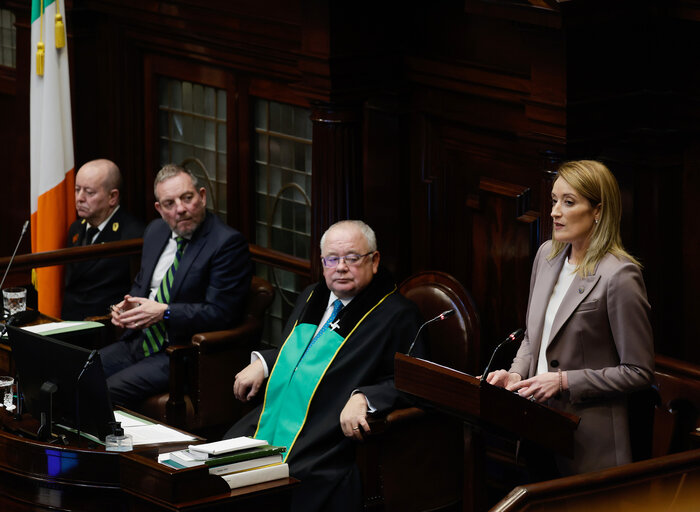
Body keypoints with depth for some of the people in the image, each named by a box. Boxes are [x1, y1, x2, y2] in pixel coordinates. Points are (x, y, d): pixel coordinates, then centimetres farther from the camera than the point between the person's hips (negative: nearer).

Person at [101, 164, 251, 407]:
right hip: (139, 340, 8)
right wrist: (129, 304, 2)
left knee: (109, 392, -25)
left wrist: (165, 313, -20)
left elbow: (221, 313, -17)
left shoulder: (228, 243, -12)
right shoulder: (156, 231, 12)